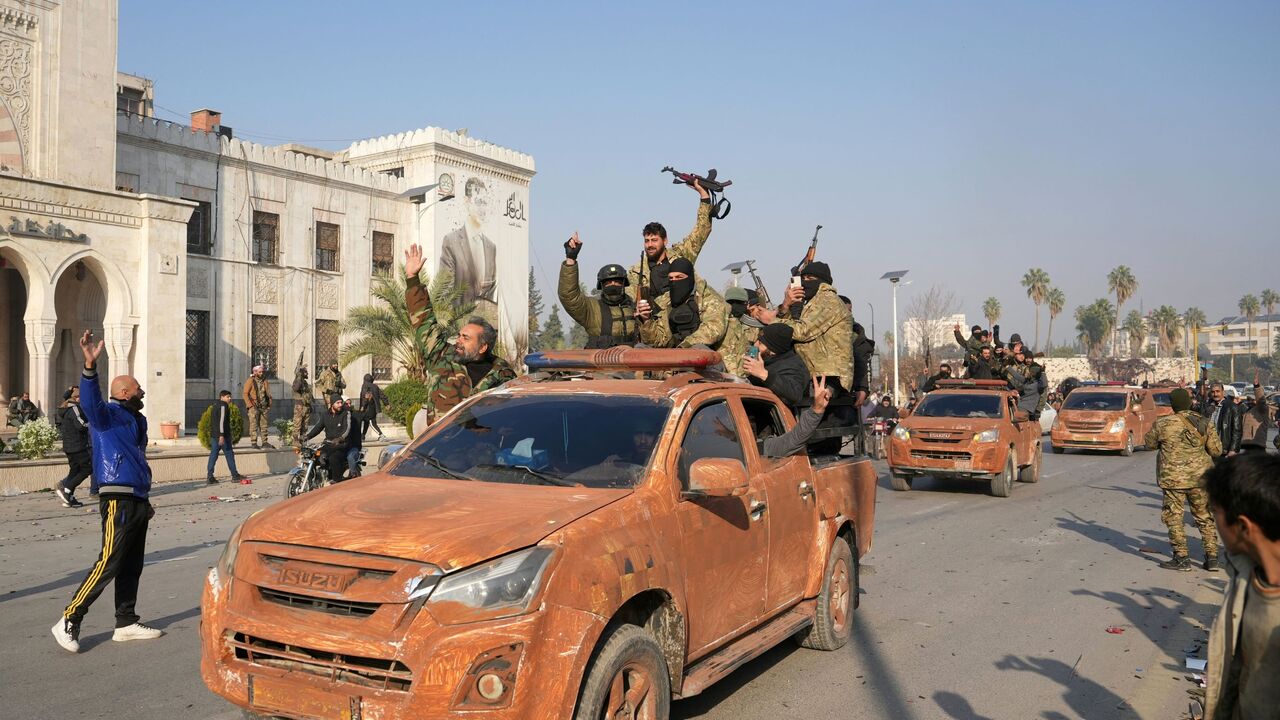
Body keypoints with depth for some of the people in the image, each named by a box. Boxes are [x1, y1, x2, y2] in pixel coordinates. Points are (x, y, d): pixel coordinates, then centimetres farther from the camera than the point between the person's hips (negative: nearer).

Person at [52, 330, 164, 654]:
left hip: (137, 501, 9)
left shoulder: (135, 420, 21)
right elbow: (90, 402, -29)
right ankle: (69, 621, -1)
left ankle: (126, 623, 19)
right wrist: (90, 365, -45)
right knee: (108, 564, -11)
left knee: (132, 566, 12)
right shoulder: (108, 415, -5)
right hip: (118, 500, -9)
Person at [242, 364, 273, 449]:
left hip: (264, 407, 5)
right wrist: (250, 406, -13)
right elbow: (245, 394, -6)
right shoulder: (250, 381, -2)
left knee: (264, 425, 6)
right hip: (254, 407, -5)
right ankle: (254, 443, -4)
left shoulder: (265, 382, 12)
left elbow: (268, 394, 17)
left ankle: (264, 442, 11)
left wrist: (269, 406, 8)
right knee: (254, 425, -5)